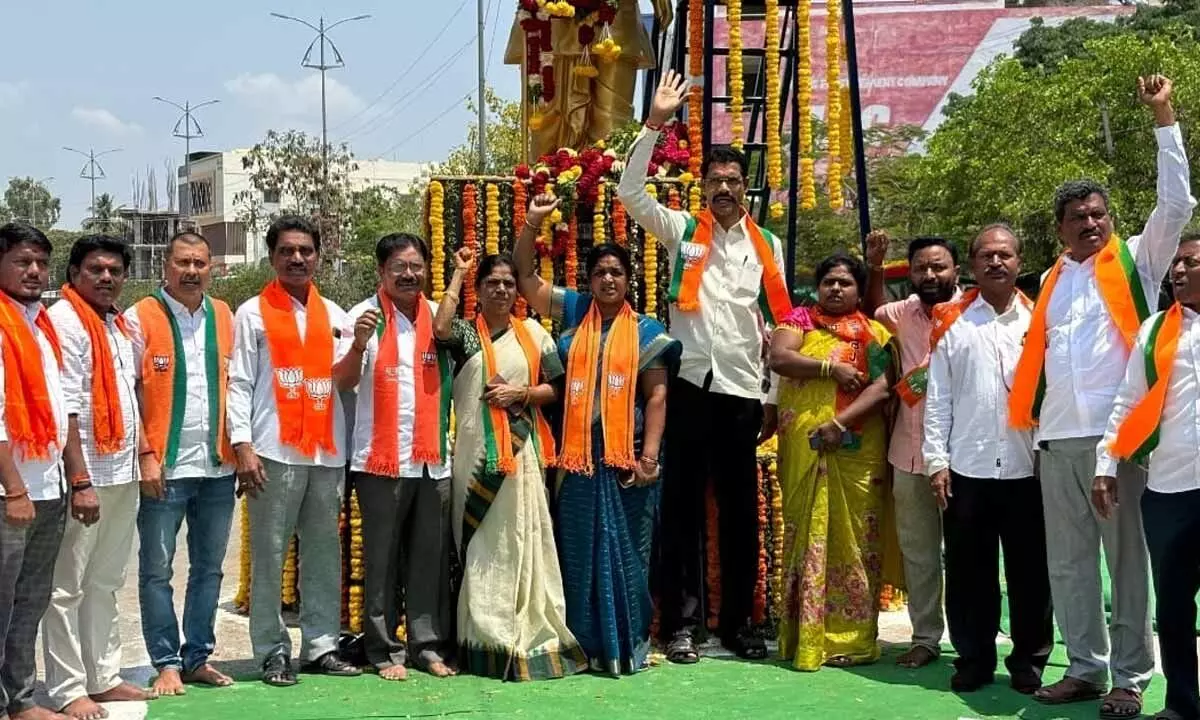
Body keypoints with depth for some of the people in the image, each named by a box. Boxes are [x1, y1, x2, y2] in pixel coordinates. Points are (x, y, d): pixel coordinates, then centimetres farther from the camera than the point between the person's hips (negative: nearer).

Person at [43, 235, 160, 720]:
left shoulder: (120, 325, 15)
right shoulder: (65, 321, -10)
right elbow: (65, 408, -16)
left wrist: (146, 455, 15)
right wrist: (80, 480, -19)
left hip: (123, 474, 9)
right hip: (85, 475, -8)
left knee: (105, 583, 15)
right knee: (67, 587, -2)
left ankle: (103, 677, 23)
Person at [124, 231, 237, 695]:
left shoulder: (224, 317, 10)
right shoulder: (140, 319, -3)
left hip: (218, 466, 4)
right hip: (164, 467, -4)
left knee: (209, 568, 11)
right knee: (157, 570, 2)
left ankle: (198, 657, 22)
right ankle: (167, 663, 11)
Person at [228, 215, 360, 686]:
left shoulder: (334, 315, 15)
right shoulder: (253, 313, 4)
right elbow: (239, 383, -2)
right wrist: (243, 446, -11)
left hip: (327, 451, 4)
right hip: (274, 452, -4)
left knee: (324, 553, 7)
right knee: (269, 555, -2)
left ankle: (321, 646, 15)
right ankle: (273, 653, 4)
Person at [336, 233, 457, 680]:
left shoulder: (438, 316, 10)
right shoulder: (367, 315, -3)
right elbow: (343, 382, -12)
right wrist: (359, 343, -27)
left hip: (434, 459, 4)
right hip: (381, 458, -4)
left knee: (431, 558, 7)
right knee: (382, 559, 3)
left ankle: (429, 645, 15)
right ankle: (383, 649, 10)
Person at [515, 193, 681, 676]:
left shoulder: (645, 330, 4)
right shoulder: (572, 312, 10)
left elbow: (657, 395, 0)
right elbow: (525, 276, 9)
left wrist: (650, 455, -9)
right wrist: (533, 222, -3)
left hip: (626, 456, -2)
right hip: (579, 456, 2)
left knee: (625, 550, 2)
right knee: (580, 550, 4)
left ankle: (627, 645, 10)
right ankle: (586, 643, 12)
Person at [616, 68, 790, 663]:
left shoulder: (768, 246, 11)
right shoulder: (682, 231, 5)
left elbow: (777, 323, 11)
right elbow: (629, 191, -6)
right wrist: (655, 123, -11)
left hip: (743, 389, 2)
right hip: (689, 384, -2)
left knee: (741, 509, 7)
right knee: (682, 505, 1)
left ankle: (738, 622, 17)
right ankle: (681, 623, 8)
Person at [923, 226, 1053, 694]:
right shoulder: (952, 322, 5)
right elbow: (937, 398, 3)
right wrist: (937, 460, -3)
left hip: (1028, 468, 0)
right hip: (966, 467, 0)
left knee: (1029, 571, 7)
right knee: (968, 570, 7)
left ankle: (1029, 659, 19)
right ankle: (973, 657, 18)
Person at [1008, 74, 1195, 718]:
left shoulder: (1135, 262, 5)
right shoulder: (1052, 282, 18)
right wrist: (1025, 418, 9)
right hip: (1058, 438, 5)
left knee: (1127, 557, 0)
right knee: (1068, 562, 9)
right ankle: (1084, 668, 18)